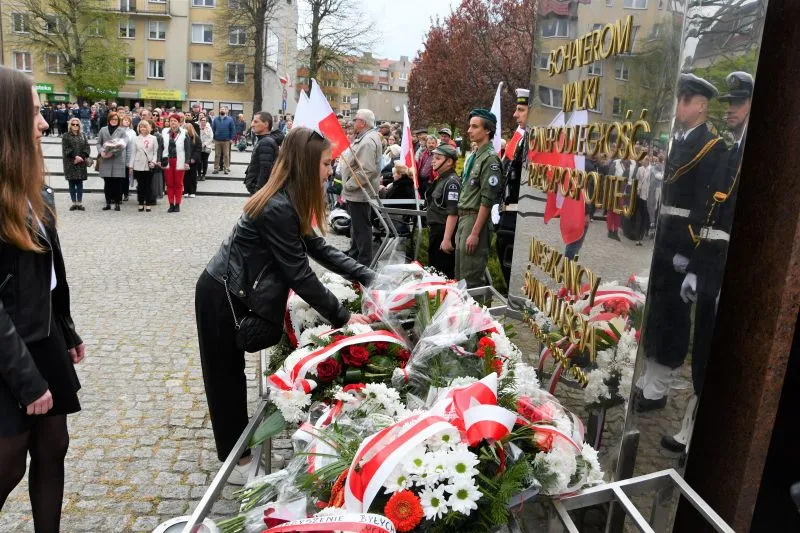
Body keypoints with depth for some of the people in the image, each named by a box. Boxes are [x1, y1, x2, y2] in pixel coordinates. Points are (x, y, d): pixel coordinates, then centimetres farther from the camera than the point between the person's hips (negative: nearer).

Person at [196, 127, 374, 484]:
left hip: (233, 293, 9)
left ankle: (238, 450, 35)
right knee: (226, 377, 6)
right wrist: (341, 317, -20)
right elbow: (299, 274, -27)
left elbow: (318, 248, 4)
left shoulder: (289, 201, 1)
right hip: (220, 296, -9)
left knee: (232, 373, 19)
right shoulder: (279, 209, -28)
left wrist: (368, 277, 0)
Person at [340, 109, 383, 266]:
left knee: (361, 227, -2)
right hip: (356, 192, 11)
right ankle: (354, 255, 36)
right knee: (356, 225, 21)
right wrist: (347, 188, 15)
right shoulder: (363, 138, 12)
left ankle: (364, 262, 7)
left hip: (360, 192, -11)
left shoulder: (368, 141, -21)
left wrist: (348, 185, -19)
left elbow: (366, 171, -28)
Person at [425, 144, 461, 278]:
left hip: (445, 232, -10)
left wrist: (447, 239, -26)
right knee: (433, 269, 19)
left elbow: (453, 213, -23)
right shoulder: (439, 179, 12)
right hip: (435, 231, 10)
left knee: (444, 273, -2)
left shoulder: (452, 181, -16)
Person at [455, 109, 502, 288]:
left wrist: (475, 233, -21)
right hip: (463, 218, 10)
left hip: (476, 219, -10)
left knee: (472, 278, -5)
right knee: (459, 276, 18)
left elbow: (487, 200, -19)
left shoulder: (490, 159, -13)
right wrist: (462, 224, 17)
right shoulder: (475, 156, 15)